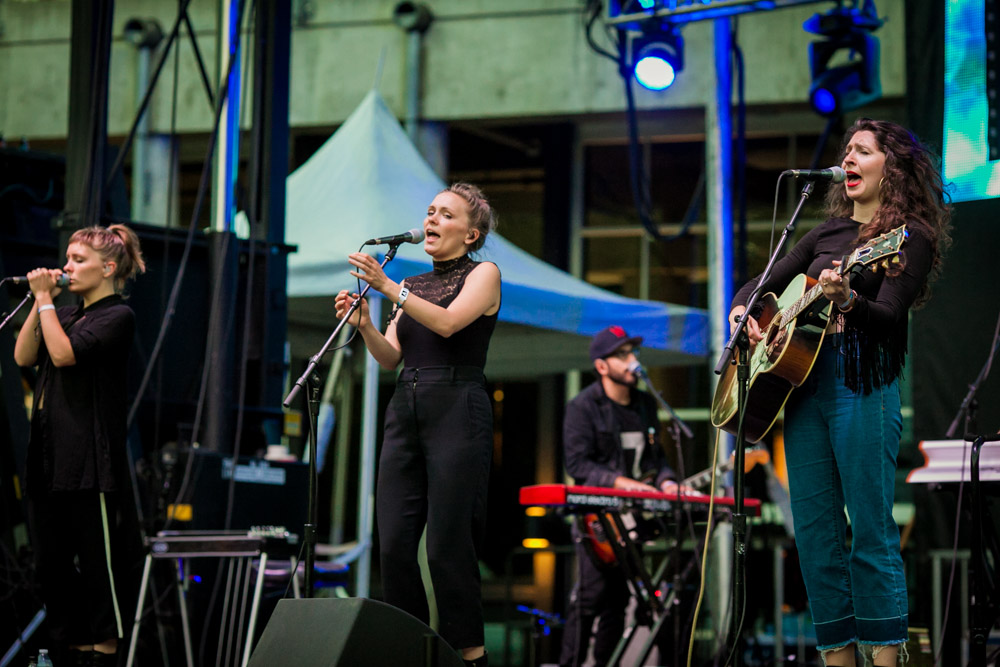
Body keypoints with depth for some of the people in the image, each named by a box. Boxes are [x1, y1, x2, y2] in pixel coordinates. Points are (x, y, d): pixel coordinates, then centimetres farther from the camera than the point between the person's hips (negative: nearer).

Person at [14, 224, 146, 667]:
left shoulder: (117, 316, -7)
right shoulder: (67, 314, 17)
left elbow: (64, 353, -18)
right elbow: (23, 356, 7)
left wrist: (46, 299, -9)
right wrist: (40, 301, 2)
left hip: (89, 462, -8)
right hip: (48, 459, 8)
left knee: (95, 561, -2)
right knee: (50, 564, 10)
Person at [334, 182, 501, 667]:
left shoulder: (483, 274, 3)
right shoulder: (412, 287, 21)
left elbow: (448, 323, -16)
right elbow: (391, 357, 12)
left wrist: (387, 286, -23)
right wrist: (363, 324, -6)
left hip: (457, 410, -6)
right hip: (405, 410, 6)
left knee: (447, 544, -9)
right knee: (393, 543, 0)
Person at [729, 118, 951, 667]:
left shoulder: (910, 236, 0)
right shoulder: (828, 233, 20)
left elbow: (889, 317, -13)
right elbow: (762, 285, 26)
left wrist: (847, 299, -33)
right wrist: (741, 312, 4)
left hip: (863, 383, -7)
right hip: (801, 378, 7)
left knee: (871, 531, -10)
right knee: (814, 531, 4)